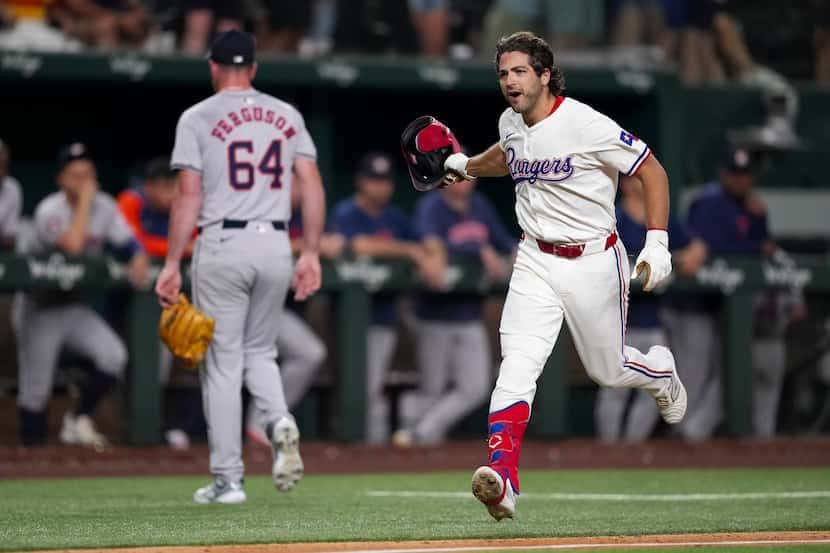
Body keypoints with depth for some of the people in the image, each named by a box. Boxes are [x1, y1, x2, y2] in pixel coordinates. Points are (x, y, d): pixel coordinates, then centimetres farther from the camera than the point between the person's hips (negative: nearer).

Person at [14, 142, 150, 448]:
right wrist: (84, 201, -27)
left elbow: (131, 243, 1)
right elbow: (73, 245, -36)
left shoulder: (104, 206, -1)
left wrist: (139, 261, -22)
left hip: (75, 306, 5)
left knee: (114, 355, -17)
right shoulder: (49, 210, -20)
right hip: (40, 308, -5)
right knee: (36, 388, -4)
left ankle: (78, 419, 3)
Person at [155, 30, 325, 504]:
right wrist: (312, 254, 6)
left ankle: (228, 479, 3)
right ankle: (281, 422, -11)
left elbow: (189, 197, -7)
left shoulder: (198, 118, -1)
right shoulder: (287, 116, 9)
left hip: (221, 245, -3)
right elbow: (313, 186, 3)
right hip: (275, 244, 3)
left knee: (223, 362, 3)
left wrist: (172, 264, -5)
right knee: (260, 352, 19)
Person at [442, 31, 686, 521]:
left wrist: (657, 243, -20)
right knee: (517, 364, -17)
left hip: (594, 262, -4)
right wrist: (466, 165, 22)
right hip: (535, 261, 4)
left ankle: (661, 370, 49)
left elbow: (652, 171, -13)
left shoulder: (586, 125, -19)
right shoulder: (511, 123, 1)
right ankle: (503, 478, -30)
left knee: (608, 370, 12)